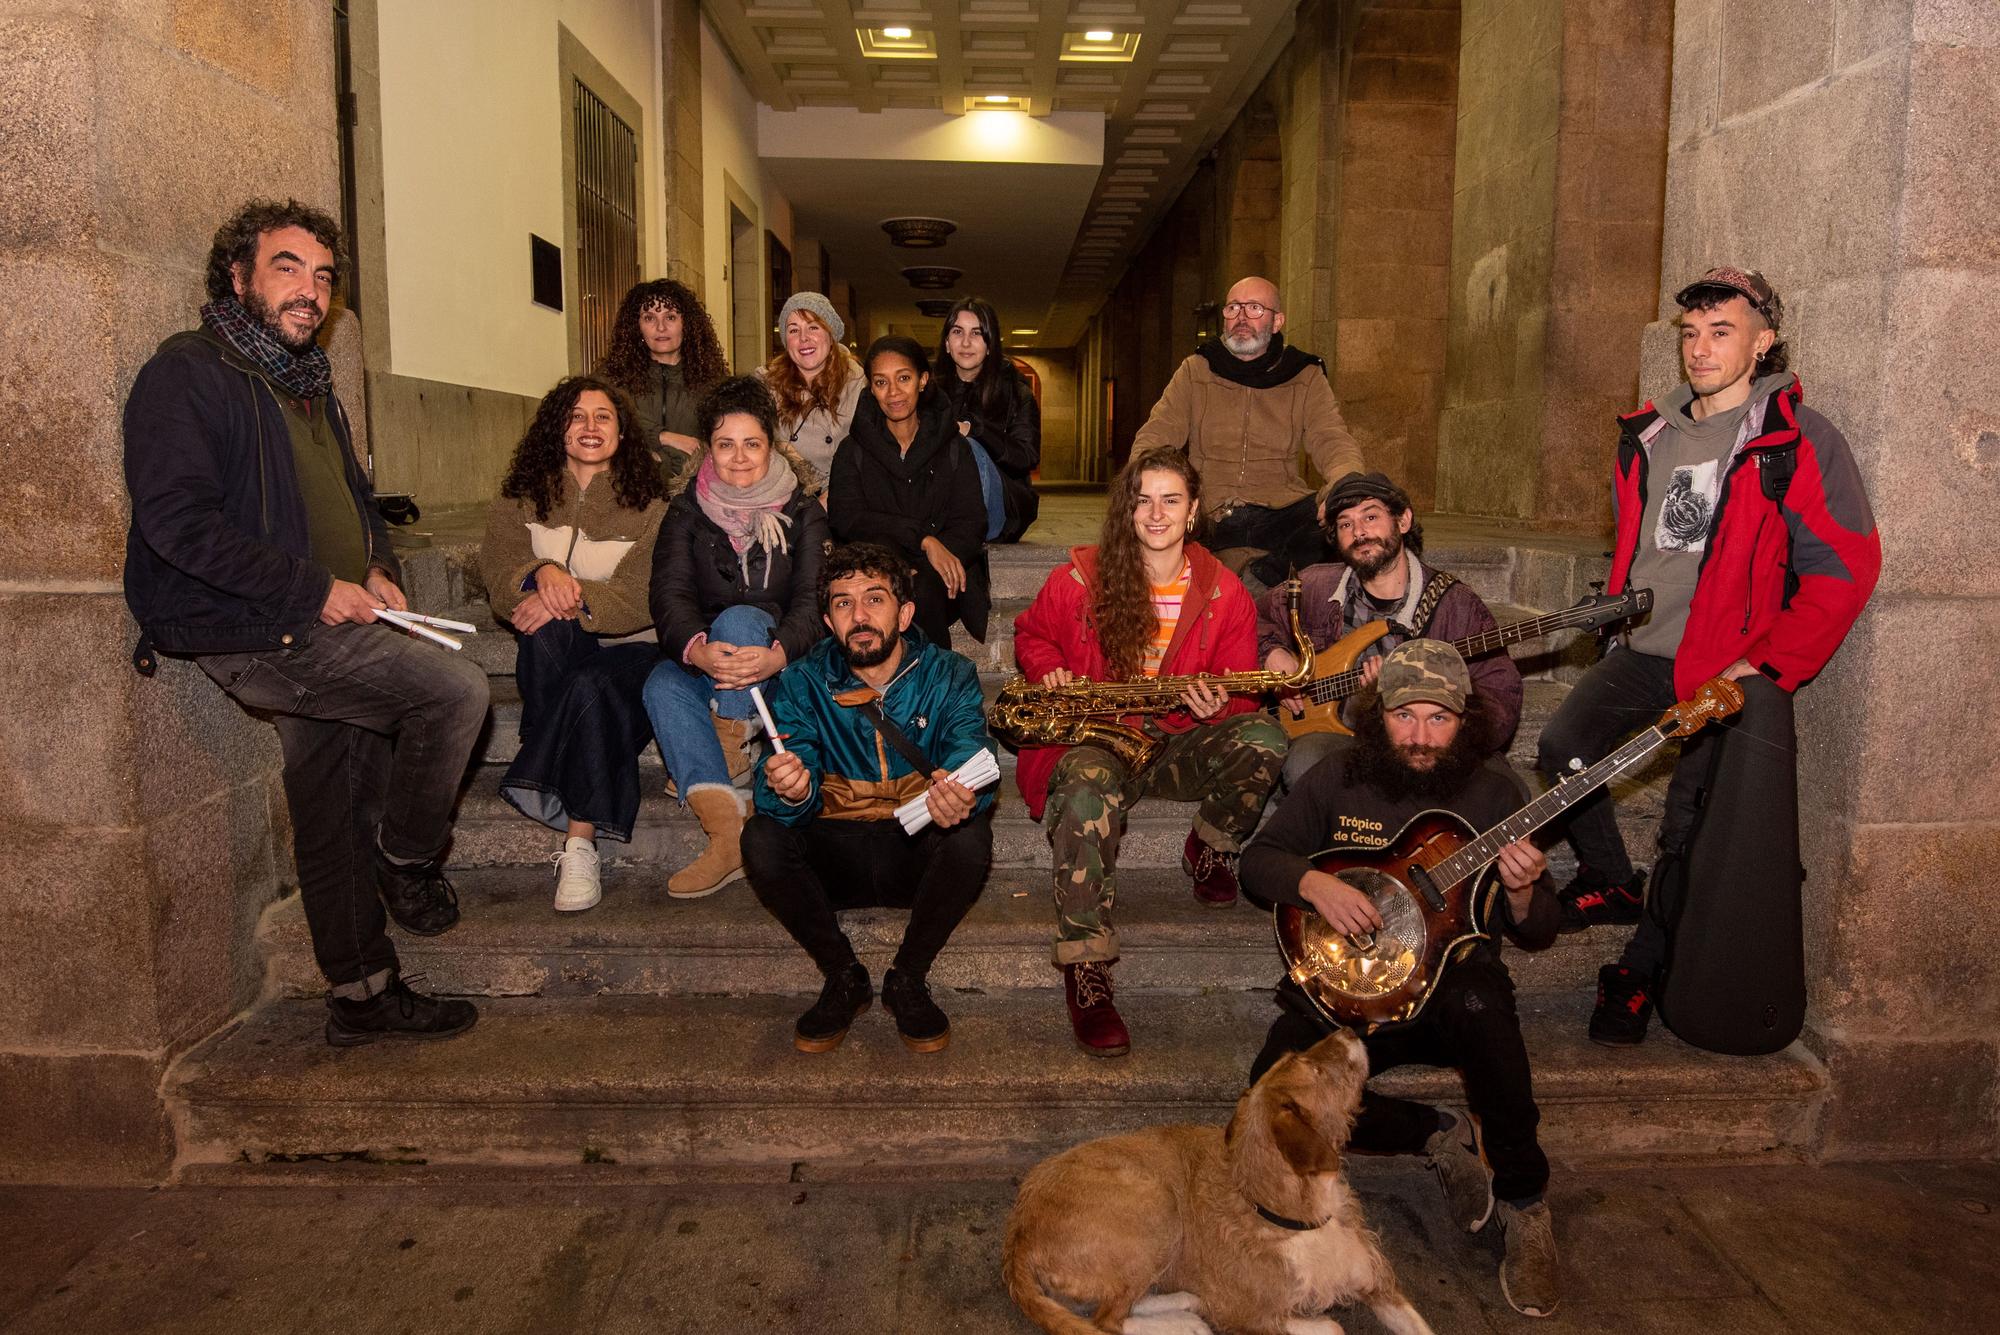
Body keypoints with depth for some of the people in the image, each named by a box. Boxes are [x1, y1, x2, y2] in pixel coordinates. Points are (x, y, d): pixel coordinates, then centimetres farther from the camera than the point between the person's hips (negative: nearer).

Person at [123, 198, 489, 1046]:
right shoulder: (188, 373, -9)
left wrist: (376, 569, 7)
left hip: (320, 631, 8)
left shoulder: (309, 384, 18)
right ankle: (409, 862, 2)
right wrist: (314, 589, -20)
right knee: (457, 689, -20)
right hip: (246, 633, -8)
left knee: (336, 814, 11)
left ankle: (362, 996, 22)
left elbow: (354, 495, 28)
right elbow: (175, 520, -19)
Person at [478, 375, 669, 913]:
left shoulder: (648, 506, 2)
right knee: (547, 631, -34)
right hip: (553, 655, 2)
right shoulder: (521, 501, 9)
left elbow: (641, 599, -10)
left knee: (591, 687, -35)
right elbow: (501, 584, -5)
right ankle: (557, 790, -31)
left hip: (628, 649, -1)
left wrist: (571, 596, -26)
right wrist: (541, 574, -28)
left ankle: (580, 847, -28)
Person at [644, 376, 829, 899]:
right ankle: (728, 831, -45)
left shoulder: (802, 513, 3)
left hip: (777, 665, -1)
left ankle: (728, 749, -18)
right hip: (702, 663, 2)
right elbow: (669, 593, -9)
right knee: (662, 684, -31)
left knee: (738, 618, -32)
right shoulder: (687, 512, 6)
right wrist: (697, 649, -34)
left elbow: (813, 599, -11)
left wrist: (777, 654, -35)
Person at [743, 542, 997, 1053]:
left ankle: (908, 979, -7)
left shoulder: (949, 676, -6)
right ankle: (843, 977, -4)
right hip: (835, 853, 1)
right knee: (761, 837, -27)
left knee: (970, 835, -32)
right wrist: (789, 793, -43)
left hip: (919, 856, -1)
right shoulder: (802, 683, -5)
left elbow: (973, 757, -23)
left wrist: (960, 796, -49)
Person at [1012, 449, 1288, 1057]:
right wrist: (1050, 671, -6)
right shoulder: (1079, 577, -2)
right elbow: (1031, 633, 15)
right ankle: (1086, 973, -39)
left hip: (1180, 746, 2)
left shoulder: (1224, 592, 3)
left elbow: (1243, 695, 8)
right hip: (1090, 738, -2)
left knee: (1264, 739, -28)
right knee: (1090, 784, -39)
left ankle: (1210, 850, 2)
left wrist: (1218, 707, -15)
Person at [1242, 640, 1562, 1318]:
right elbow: (1258, 858, 3)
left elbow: (1537, 934, 1)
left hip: (1451, 988, -1)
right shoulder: (1339, 779, -1)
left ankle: (1525, 1203, -16)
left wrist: (1522, 892, -23)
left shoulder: (1493, 790, -2)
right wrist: (1314, 884, -18)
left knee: (1479, 1003, -38)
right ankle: (1439, 1137, -1)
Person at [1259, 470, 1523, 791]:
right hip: (1331, 734, 1)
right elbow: (1257, 618, 25)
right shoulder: (1315, 590, 5)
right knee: (1303, 765, -34)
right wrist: (1274, 653, 3)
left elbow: (1501, 714, -8)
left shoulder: (1455, 604, -3)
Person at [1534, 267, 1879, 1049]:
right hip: (1642, 653, 6)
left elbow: (1846, 568, -11)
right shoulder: (1649, 436, 10)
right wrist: (1620, 614, 13)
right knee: (1560, 751, -4)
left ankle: (1641, 967, 13)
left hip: (1729, 668, -5)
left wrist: (1765, 670, -14)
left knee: (1692, 829, -4)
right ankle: (1610, 883, 21)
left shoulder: (1799, 442, -9)